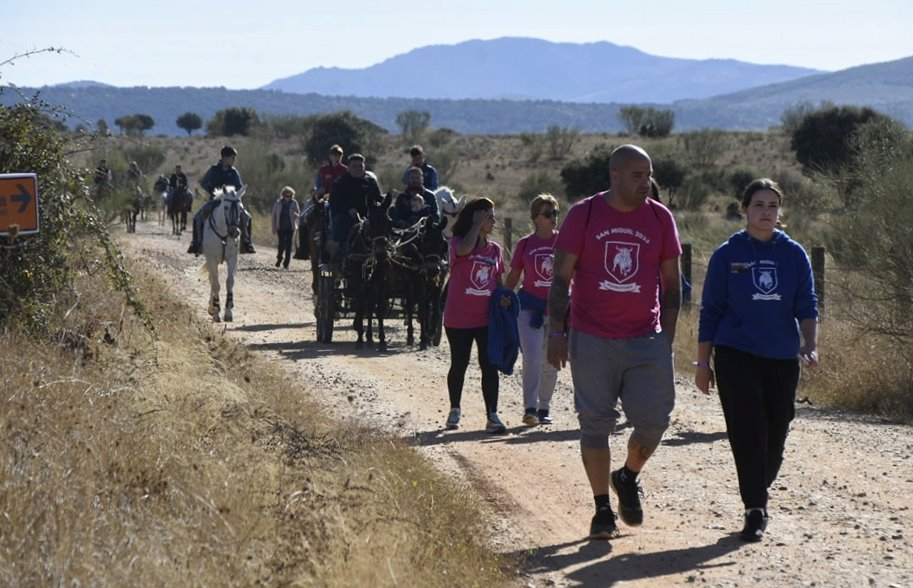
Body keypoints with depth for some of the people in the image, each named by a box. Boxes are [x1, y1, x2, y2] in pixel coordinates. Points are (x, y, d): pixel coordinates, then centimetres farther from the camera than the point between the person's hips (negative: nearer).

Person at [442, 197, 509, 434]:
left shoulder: (494, 249, 10)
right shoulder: (458, 242, -4)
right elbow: (464, 249, -29)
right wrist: (477, 225, -18)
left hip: (486, 318, 3)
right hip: (458, 318, -3)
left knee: (489, 366, -5)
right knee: (459, 364, 10)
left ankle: (492, 417, -6)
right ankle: (454, 410, 28)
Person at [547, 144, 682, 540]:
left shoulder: (660, 218, 5)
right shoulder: (583, 215, 0)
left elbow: (671, 283, 11)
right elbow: (561, 278, 2)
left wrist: (667, 337, 6)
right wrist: (556, 332, -5)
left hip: (646, 340, 1)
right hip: (591, 340, -1)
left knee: (654, 419, -6)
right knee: (595, 424, 2)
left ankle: (629, 478, 23)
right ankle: (602, 508, 13)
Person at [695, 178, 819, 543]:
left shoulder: (794, 254, 6)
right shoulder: (728, 254, 1)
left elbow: (806, 305, 3)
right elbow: (710, 310, 3)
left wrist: (810, 345, -15)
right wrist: (703, 363, 1)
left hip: (782, 358, 3)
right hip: (737, 354, -3)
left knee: (775, 434, 7)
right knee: (748, 432, -11)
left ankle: (758, 495, 29)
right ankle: (755, 511, -8)